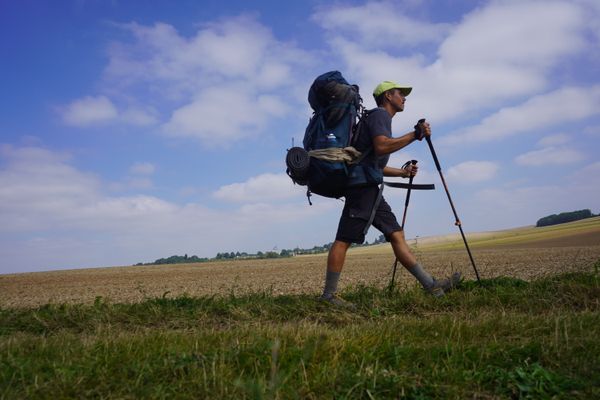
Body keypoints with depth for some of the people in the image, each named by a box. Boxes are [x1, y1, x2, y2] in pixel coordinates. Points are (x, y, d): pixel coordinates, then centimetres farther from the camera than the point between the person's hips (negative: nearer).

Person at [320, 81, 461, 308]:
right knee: (344, 239, -9)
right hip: (362, 185, -10)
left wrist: (402, 172, 24)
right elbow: (381, 147, -21)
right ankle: (328, 295, -6)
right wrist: (415, 135, -15)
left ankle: (432, 286, 3)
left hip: (370, 188, 11)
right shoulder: (380, 114, -2)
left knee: (396, 234, 4)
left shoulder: (381, 118, 29)